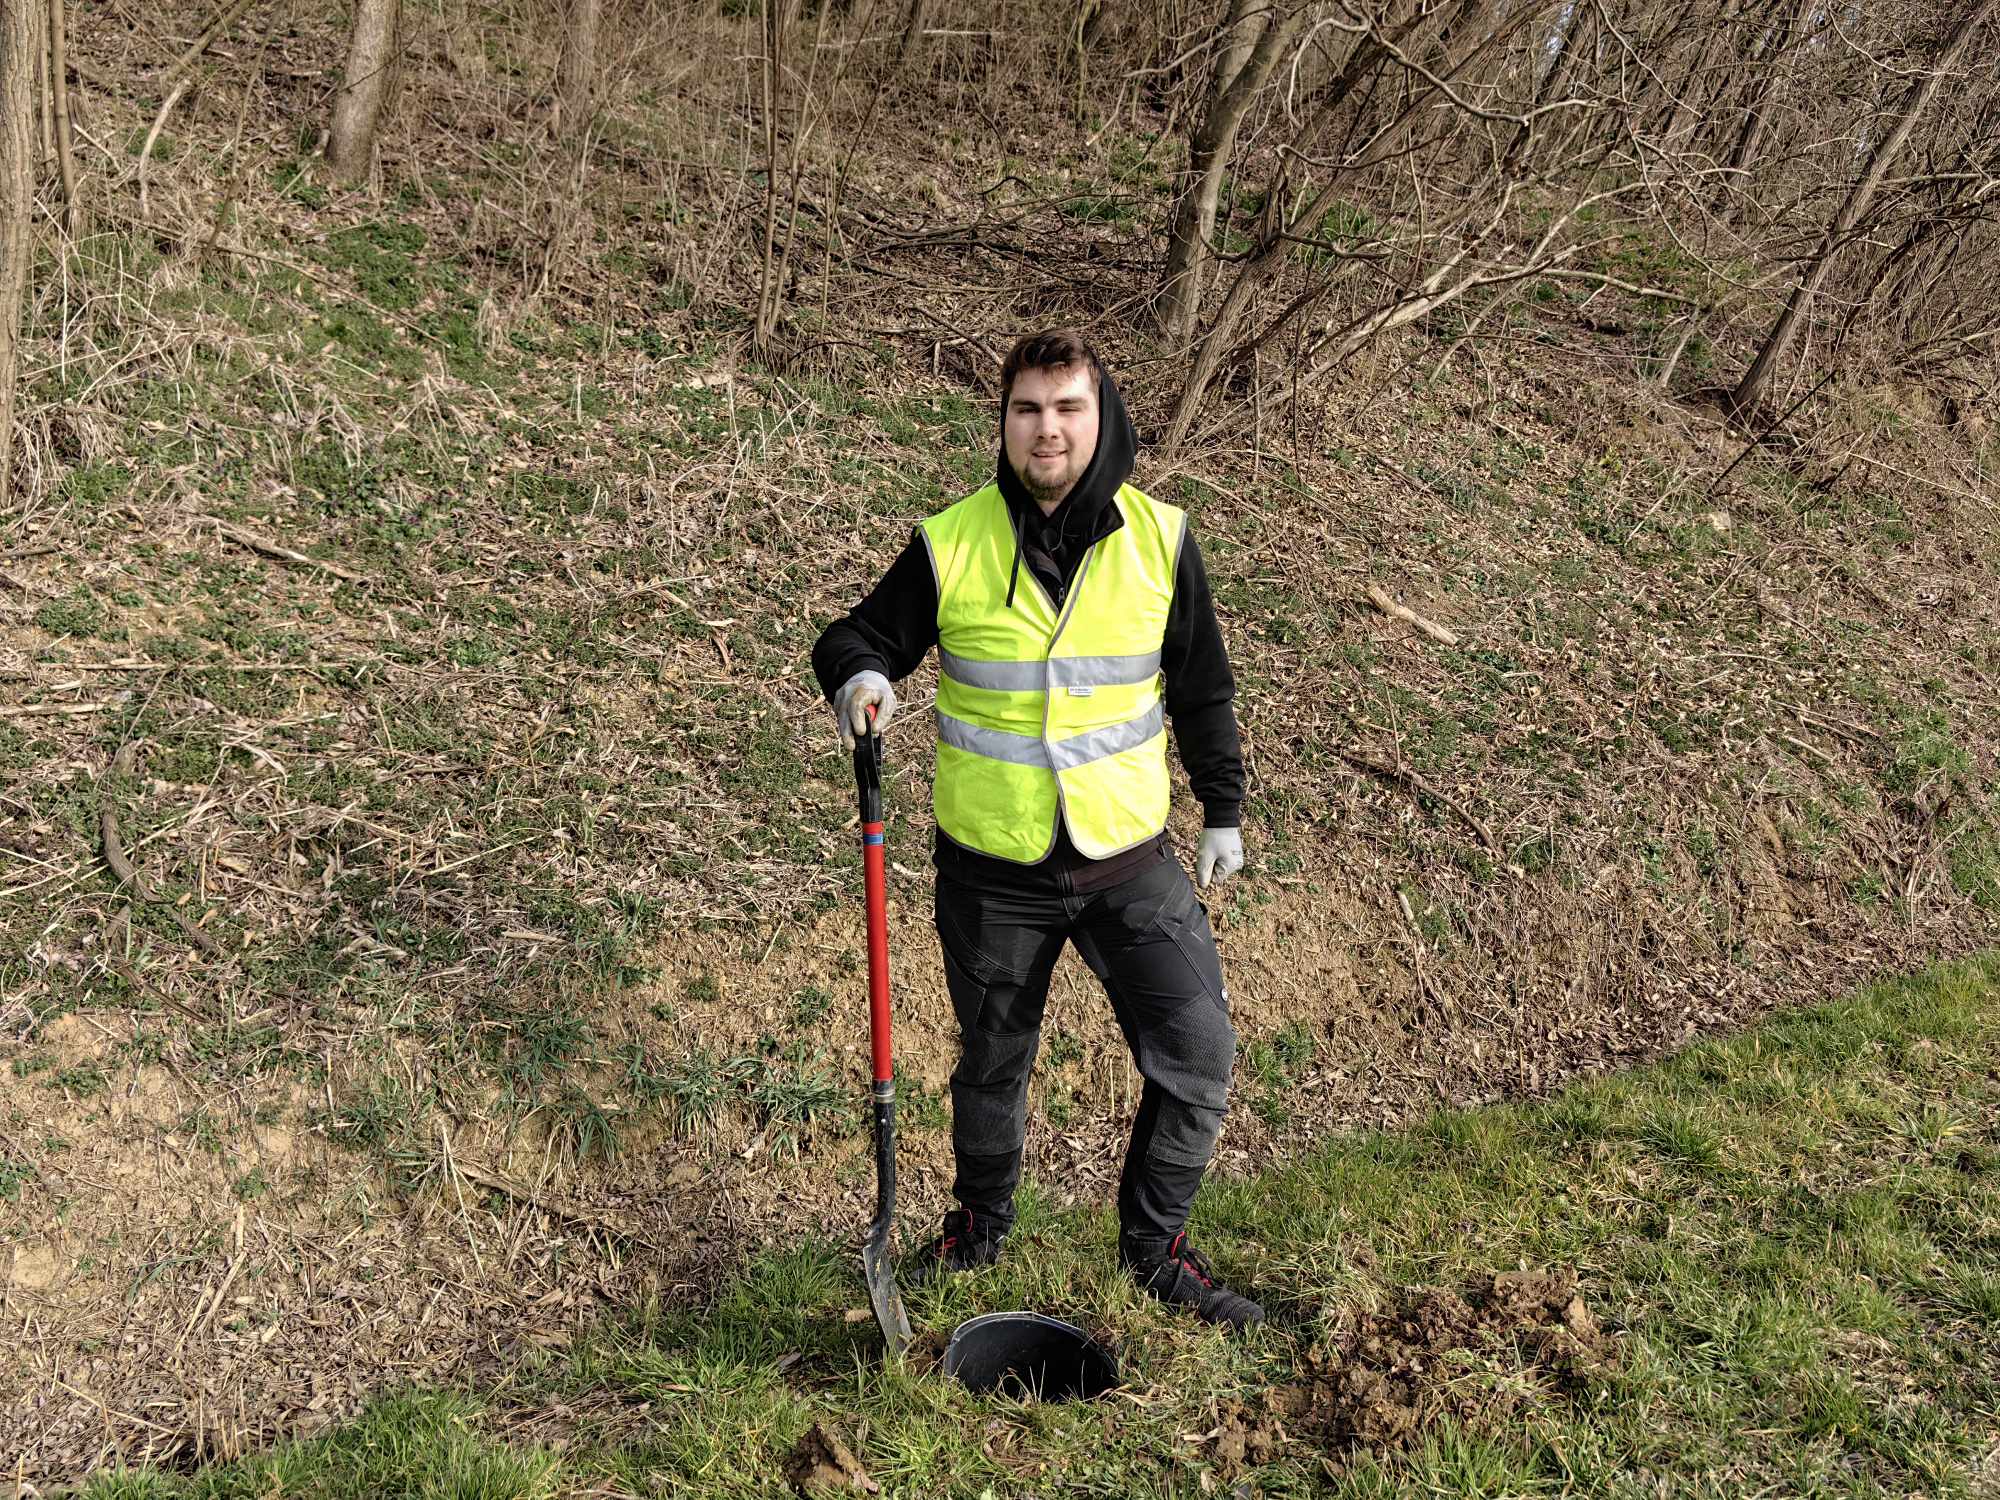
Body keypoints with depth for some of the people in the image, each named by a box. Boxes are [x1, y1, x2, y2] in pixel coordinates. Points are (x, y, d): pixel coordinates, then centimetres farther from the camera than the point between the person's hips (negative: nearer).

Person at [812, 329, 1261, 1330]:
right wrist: (855, 675, -24)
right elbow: (862, 635, 1)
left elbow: (1201, 687, 8)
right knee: (993, 1062, 16)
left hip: (1129, 860, 1)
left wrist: (1223, 809, 13)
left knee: (1198, 1058, 0)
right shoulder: (950, 545, -9)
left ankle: (1154, 1246, 24)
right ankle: (977, 1228, 43)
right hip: (991, 871, -1)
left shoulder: (1158, 540, -4)